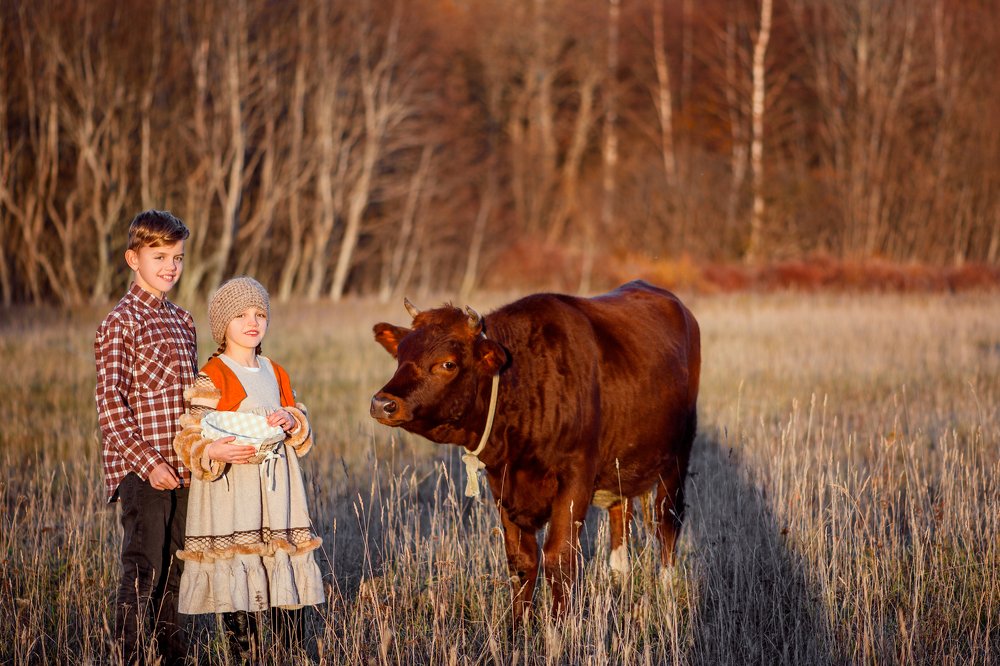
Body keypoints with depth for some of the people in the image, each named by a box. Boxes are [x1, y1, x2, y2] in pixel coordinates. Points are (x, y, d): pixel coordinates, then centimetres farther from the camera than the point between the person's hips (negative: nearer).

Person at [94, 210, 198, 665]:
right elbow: (109, 403, -15)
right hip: (142, 470, -7)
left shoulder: (182, 321, 14)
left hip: (182, 468, 7)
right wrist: (147, 460, -20)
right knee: (143, 569, -7)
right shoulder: (121, 322, -9)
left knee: (175, 567, 14)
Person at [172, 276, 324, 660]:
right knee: (237, 586, -4)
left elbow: (304, 436, 20)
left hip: (277, 493, 5)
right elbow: (188, 439, -9)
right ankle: (244, 657, 4)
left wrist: (291, 423, -3)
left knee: (288, 583, 5)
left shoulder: (276, 374, 14)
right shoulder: (211, 379, -5)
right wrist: (214, 452, -29)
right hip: (231, 489, -5)